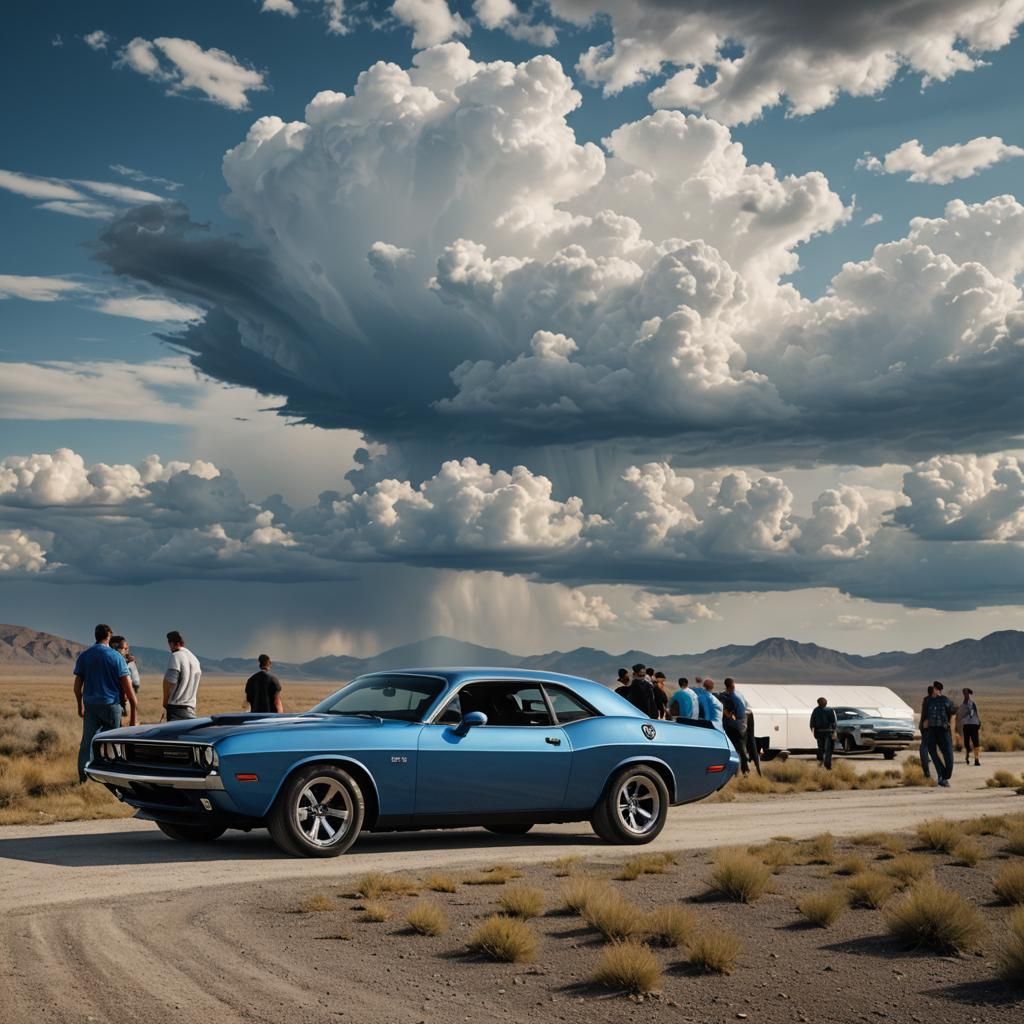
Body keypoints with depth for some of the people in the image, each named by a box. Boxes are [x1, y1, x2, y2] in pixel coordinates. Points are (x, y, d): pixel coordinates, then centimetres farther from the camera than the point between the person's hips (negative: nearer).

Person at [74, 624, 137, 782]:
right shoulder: (115, 657, -5)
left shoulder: (84, 656, 6)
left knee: (87, 741, 3)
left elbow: (77, 686, 8)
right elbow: (127, 685, -7)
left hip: (90, 704, 3)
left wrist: (80, 705, 19)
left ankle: (84, 777, -4)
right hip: (111, 704, -3)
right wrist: (134, 705, -1)